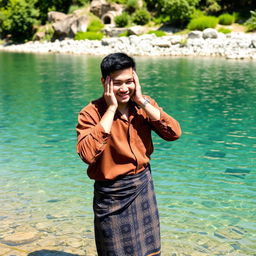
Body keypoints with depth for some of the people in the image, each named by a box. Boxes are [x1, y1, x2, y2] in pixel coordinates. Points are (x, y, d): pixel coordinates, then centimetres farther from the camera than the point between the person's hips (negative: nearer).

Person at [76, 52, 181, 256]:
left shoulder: (144, 104, -2)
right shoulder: (91, 113, -16)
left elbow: (174, 133, -13)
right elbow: (88, 154, -32)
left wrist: (142, 102, -18)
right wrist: (111, 108, -27)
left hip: (143, 186, 4)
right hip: (112, 194, -4)